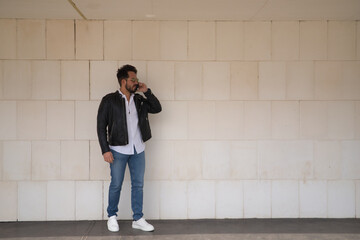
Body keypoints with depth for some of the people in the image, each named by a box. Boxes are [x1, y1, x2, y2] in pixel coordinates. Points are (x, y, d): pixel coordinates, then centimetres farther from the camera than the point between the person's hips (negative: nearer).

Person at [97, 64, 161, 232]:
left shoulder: (139, 100, 9)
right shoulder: (109, 100, -4)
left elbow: (157, 108, 9)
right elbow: (101, 127, -5)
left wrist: (147, 91, 0)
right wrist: (105, 150, -11)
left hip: (138, 150, 4)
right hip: (118, 150, -4)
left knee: (138, 185, 7)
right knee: (116, 185, 5)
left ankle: (138, 219, 17)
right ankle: (112, 217, 24)